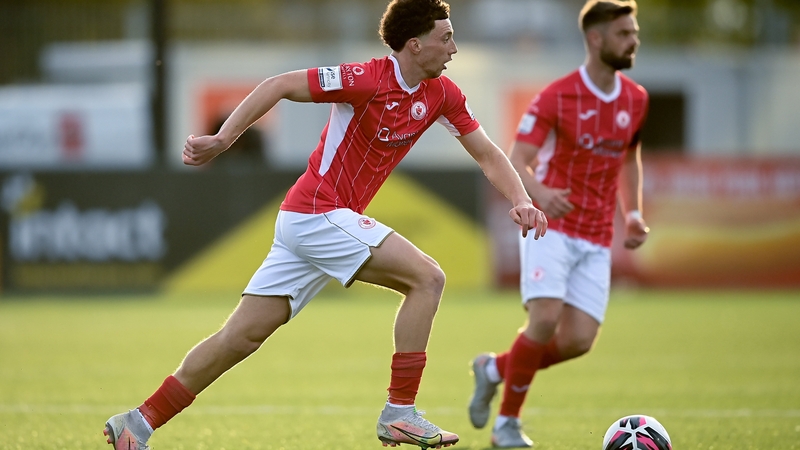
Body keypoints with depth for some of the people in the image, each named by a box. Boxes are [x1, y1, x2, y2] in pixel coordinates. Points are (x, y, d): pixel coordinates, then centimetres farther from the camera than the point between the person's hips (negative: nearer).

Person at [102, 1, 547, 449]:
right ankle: (400, 412, -13)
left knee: (242, 336, 6)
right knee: (427, 277, -15)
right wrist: (222, 140, -20)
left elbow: (487, 152, 12)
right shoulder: (369, 80, -16)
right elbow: (280, 86, -15)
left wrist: (521, 200, -6)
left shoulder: (442, 94, 7)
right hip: (318, 213, -8)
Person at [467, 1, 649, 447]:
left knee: (578, 341, -7)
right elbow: (517, 162, -13)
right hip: (551, 227, -5)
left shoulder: (636, 99, 7)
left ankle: (494, 369, 21)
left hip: (596, 241, 5)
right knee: (546, 319, -22)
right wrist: (540, 193, -35)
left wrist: (634, 213, 11)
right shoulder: (556, 97, -10)